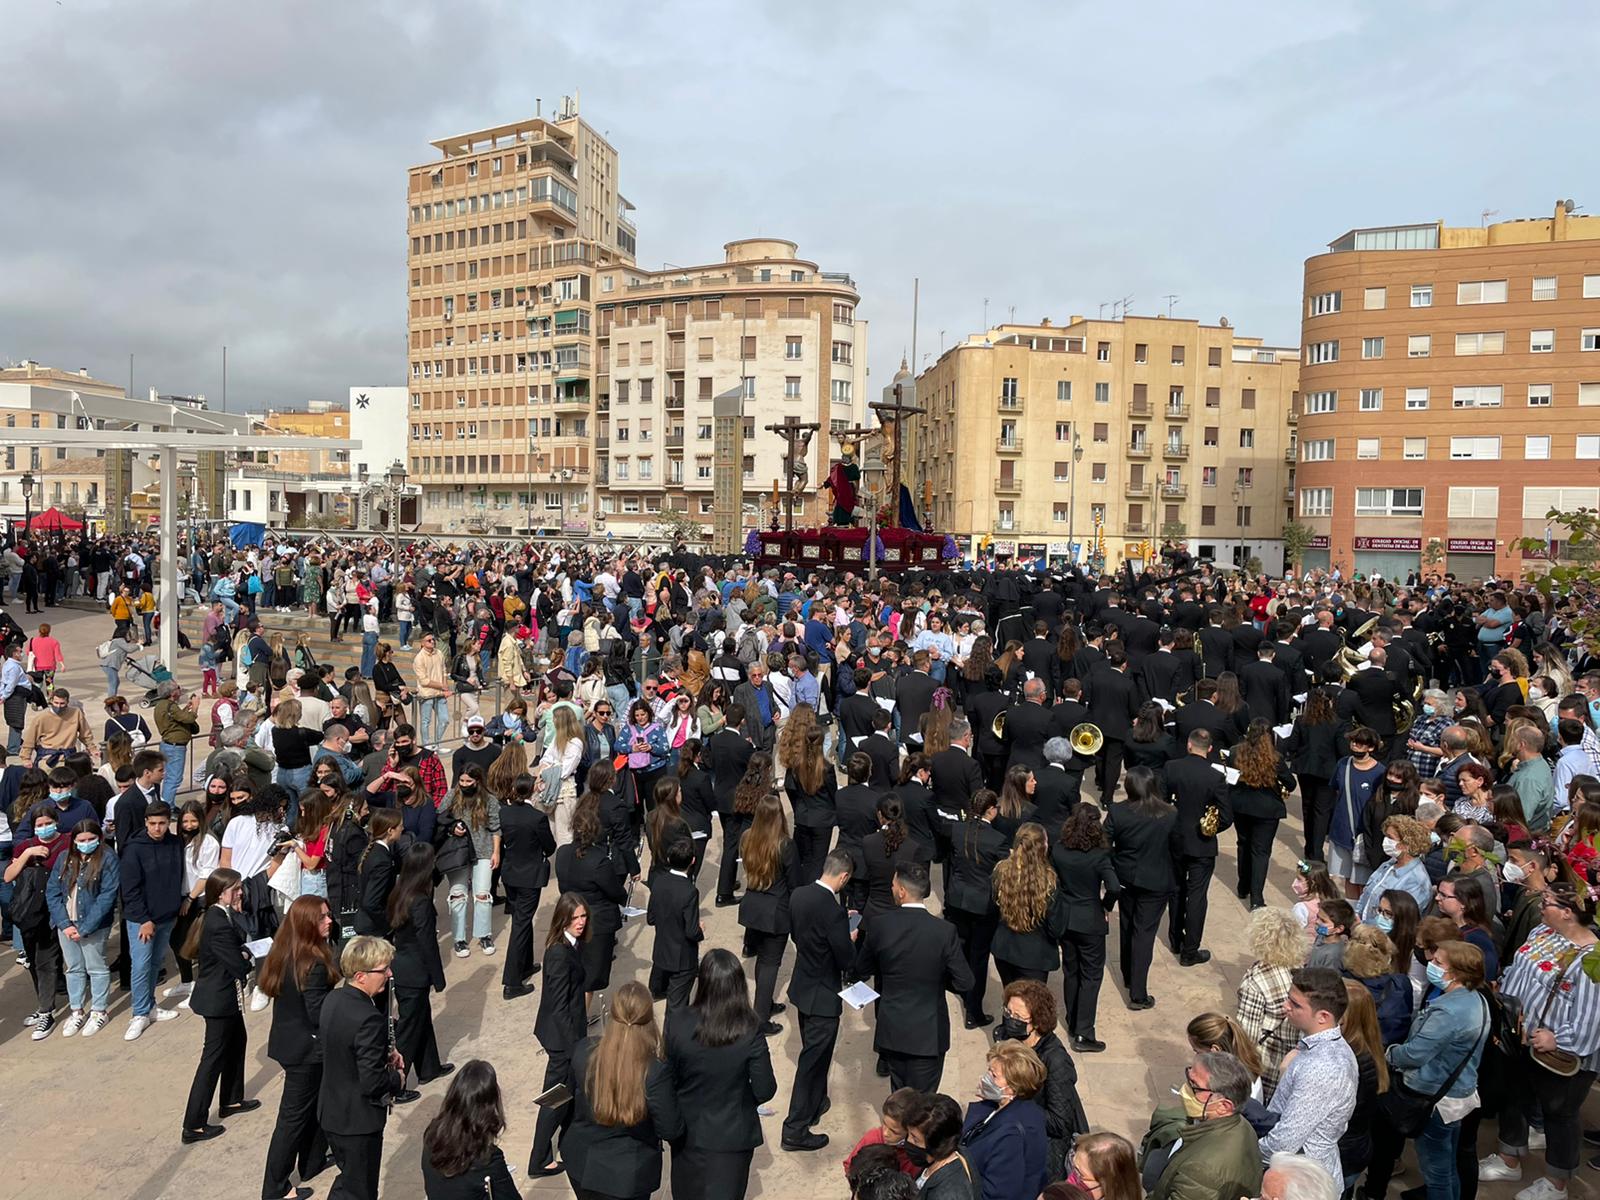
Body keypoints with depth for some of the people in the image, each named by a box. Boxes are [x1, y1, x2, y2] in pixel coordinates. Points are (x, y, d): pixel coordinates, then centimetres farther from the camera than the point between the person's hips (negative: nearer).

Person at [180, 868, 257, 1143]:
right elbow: (238, 965, -25)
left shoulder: (222, 914, 1)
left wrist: (243, 955, -16)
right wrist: (247, 958, -4)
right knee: (214, 1057, 0)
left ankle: (231, 1101, 40)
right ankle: (193, 1126, 8)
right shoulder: (220, 924, -29)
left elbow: (240, 945, 5)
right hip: (220, 999, -10)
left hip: (226, 994, 10)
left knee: (237, 1040, 24)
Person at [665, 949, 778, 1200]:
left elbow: (668, 1077, -7)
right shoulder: (749, 1032, -24)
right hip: (732, 1135, -2)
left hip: (687, 1130, 2)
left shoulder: (677, 1023, -21)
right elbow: (765, 1090, -16)